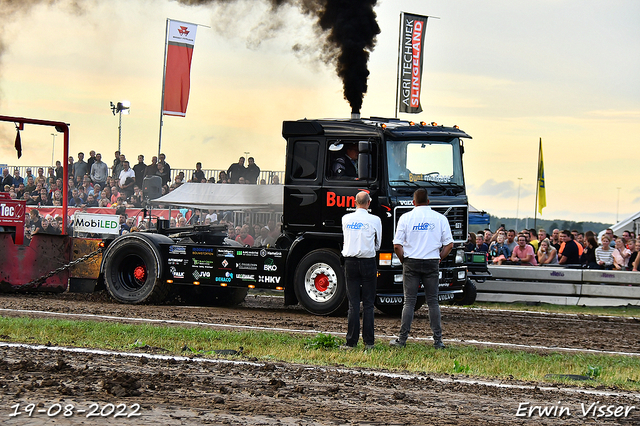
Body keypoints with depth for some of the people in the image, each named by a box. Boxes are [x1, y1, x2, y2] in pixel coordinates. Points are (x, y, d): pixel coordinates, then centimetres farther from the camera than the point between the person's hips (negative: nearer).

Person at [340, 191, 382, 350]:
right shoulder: (375, 220, -4)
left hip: (350, 262, 2)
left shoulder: (346, 219, 3)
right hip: (368, 262, -2)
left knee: (353, 303, 4)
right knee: (368, 304, 3)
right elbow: (378, 245, 7)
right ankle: (368, 342, 3)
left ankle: (351, 341, 1)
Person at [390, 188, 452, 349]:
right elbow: (449, 244, 0)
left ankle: (402, 338, 1)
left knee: (409, 301, 3)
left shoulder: (406, 218, -1)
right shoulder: (440, 218, 3)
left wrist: (404, 260, 9)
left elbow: (397, 245, -5)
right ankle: (437, 340, 2)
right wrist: (438, 258, 11)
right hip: (431, 264, 1)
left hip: (411, 263, -1)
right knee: (433, 301, 5)